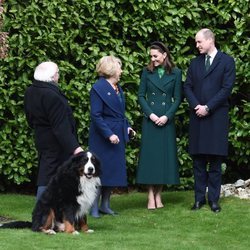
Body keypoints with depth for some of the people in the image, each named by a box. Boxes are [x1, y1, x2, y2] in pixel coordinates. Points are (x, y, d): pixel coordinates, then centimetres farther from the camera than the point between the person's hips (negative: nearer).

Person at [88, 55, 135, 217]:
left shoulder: (117, 88, 13)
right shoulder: (99, 88, -13)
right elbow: (96, 116, -16)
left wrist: (127, 127, 7)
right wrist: (109, 134, -21)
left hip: (118, 136, 8)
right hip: (102, 137, -8)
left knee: (114, 170, 9)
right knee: (101, 170, -4)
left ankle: (105, 205, 18)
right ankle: (94, 207, 4)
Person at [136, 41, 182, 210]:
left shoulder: (175, 73, 2)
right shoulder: (147, 72, 4)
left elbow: (178, 98, 1)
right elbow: (141, 95, 3)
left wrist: (167, 116, -10)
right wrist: (150, 114, -9)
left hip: (167, 119, 0)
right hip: (150, 119, 0)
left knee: (164, 155, 2)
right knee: (150, 155, -2)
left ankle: (159, 195, 9)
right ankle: (151, 196, 0)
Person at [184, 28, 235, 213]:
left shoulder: (226, 61, 1)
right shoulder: (195, 63, 14)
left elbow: (226, 88, -7)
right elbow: (188, 87, 9)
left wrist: (208, 107, -12)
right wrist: (196, 105, -8)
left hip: (217, 116, -4)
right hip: (198, 115, 4)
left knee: (215, 161, -1)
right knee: (198, 160, 4)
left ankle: (214, 199, 3)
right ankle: (200, 198, 8)